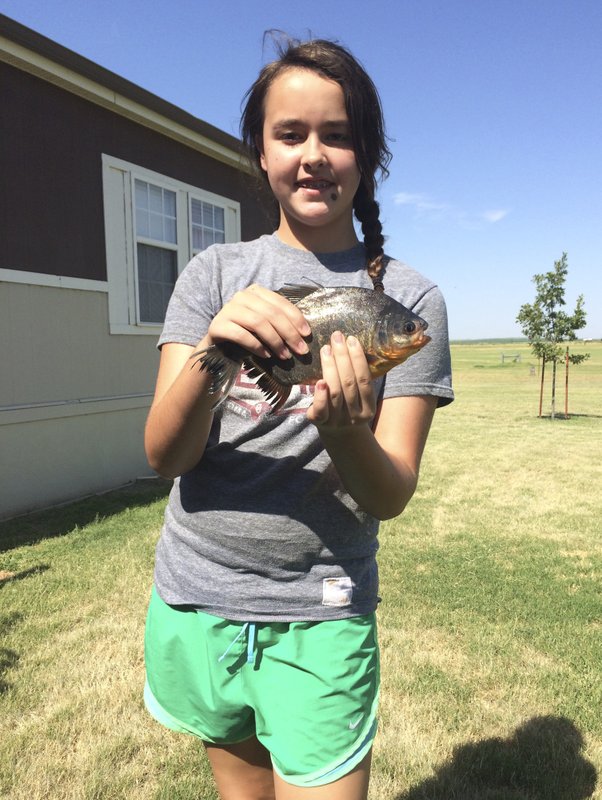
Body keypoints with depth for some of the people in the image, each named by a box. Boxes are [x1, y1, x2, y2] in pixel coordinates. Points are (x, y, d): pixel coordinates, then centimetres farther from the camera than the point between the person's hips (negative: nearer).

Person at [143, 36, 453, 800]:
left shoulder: (409, 299, -7)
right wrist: (212, 353, -30)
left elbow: (392, 497, -10)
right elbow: (163, 456, -11)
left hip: (320, 619, -2)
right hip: (195, 600, 3)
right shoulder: (214, 272, -2)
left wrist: (345, 432, -32)